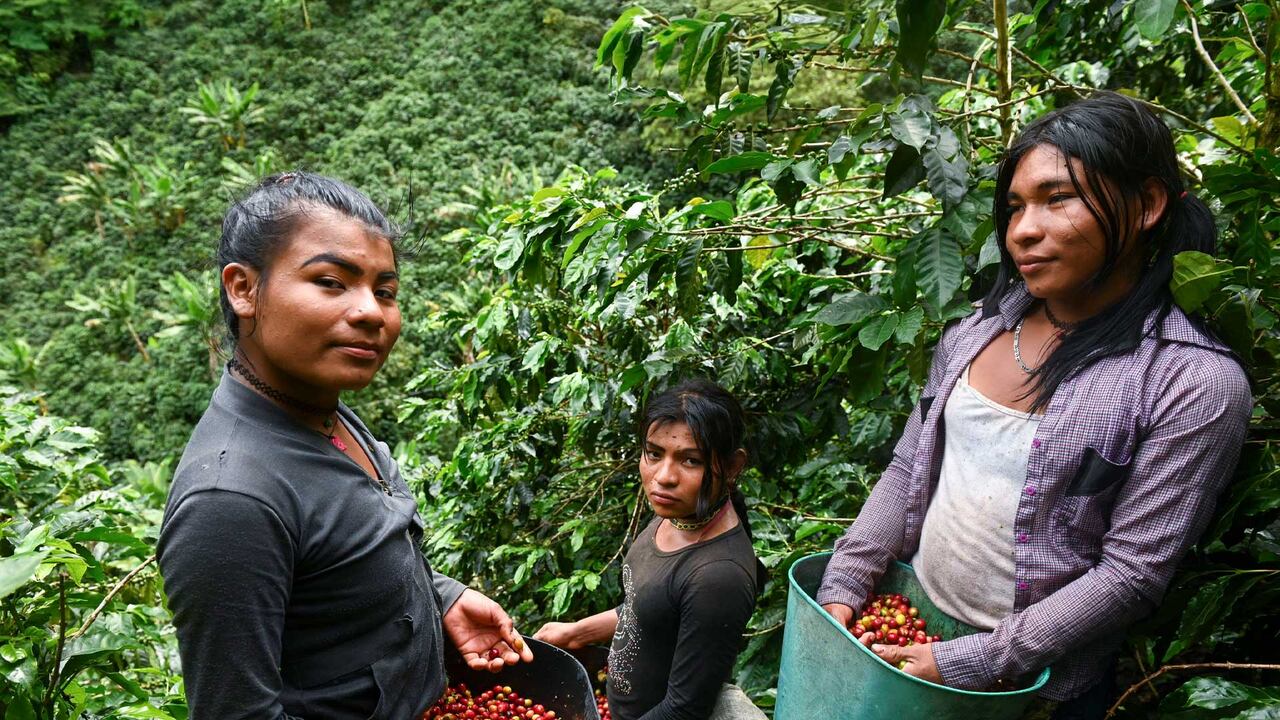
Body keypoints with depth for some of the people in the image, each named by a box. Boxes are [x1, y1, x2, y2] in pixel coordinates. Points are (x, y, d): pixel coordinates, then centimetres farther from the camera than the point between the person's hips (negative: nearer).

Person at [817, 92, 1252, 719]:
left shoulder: (1196, 383, -17)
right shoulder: (978, 330, -1)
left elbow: (1132, 572, -18)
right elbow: (908, 469, 3)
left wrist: (971, 665, -19)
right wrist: (843, 587, -6)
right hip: (907, 629, 5)